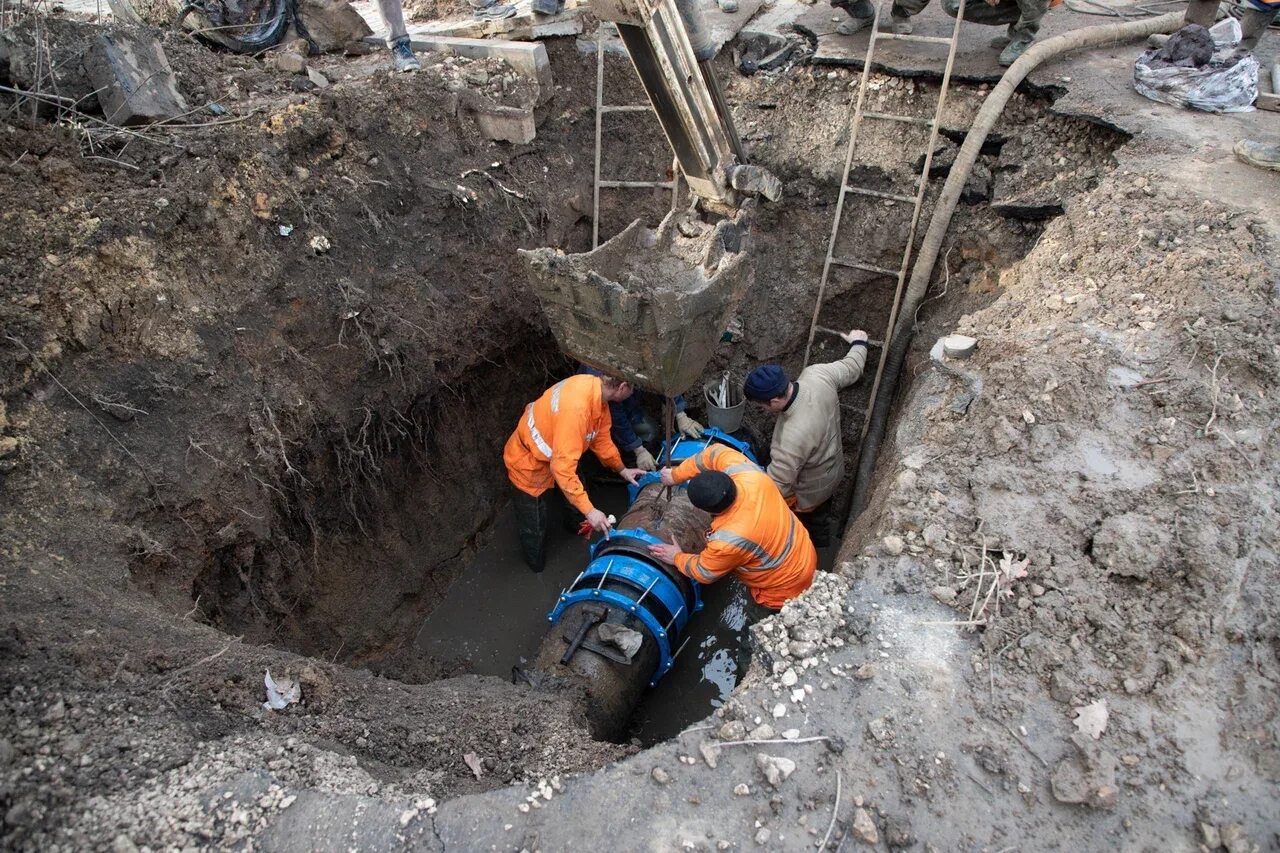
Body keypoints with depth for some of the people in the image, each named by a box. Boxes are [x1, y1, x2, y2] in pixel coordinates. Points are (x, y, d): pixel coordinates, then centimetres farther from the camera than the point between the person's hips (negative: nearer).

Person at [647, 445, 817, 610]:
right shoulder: (750, 476, -28)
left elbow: (703, 573, -17)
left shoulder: (728, 541, -39)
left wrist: (676, 558, 1)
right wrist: (676, 475, -8)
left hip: (786, 590, -6)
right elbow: (717, 453, -10)